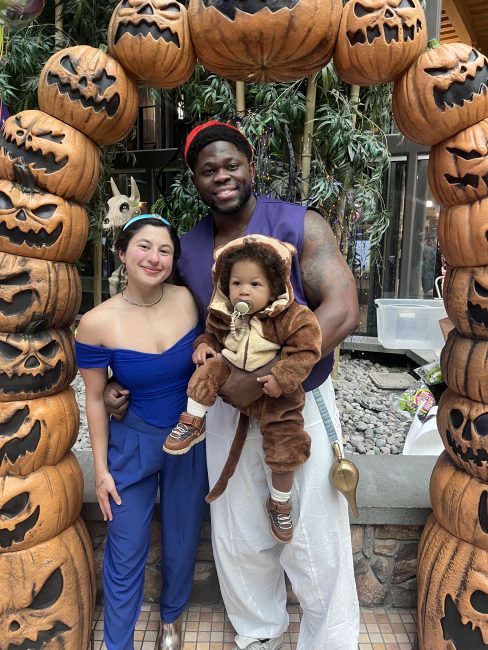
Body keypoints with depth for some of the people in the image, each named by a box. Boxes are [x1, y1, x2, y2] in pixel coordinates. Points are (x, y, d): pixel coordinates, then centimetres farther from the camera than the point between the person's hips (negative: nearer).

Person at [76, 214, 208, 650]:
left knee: (182, 541, 19)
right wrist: (101, 468, -2)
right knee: (126, 551, 9)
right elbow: (95, 399, -6)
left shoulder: (189, 300, -13)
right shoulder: (97, 324, -17)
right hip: (132, 443, -2)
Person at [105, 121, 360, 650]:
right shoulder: (189, 249, 2)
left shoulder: (300, 226, -11)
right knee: (239, 538, 19)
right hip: (228, 410, 4)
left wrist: (259, 377, -26)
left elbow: (341, 312, -22)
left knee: (315, 543, 8)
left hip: (301, 405, -3)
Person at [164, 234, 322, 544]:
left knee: (285, 448, 2)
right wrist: (203, 344, -9)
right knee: (208, 370, -25)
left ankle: (280, 503, 26)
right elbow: (212, 333, 13)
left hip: (274, 392, -2)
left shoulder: (292, 318, -20)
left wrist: (282, 378, -29)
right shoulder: (224, 314, -7)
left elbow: (305, 350, -21)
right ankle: (193, 425, -6)